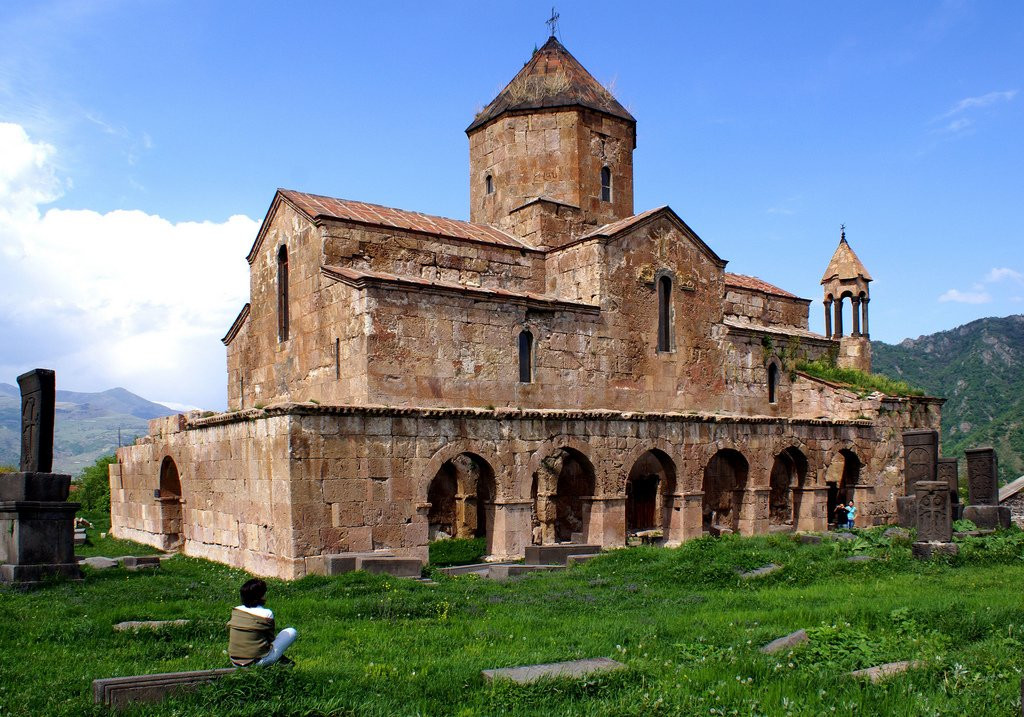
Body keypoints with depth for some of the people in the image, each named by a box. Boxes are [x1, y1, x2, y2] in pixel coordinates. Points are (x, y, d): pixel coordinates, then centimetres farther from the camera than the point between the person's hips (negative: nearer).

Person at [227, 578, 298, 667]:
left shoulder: (235, 611, 2)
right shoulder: (267, 614, -12)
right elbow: (271, 638, 0)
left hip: (235, 662, 6)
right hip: (258, 662, -6)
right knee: (292, 632, 7)